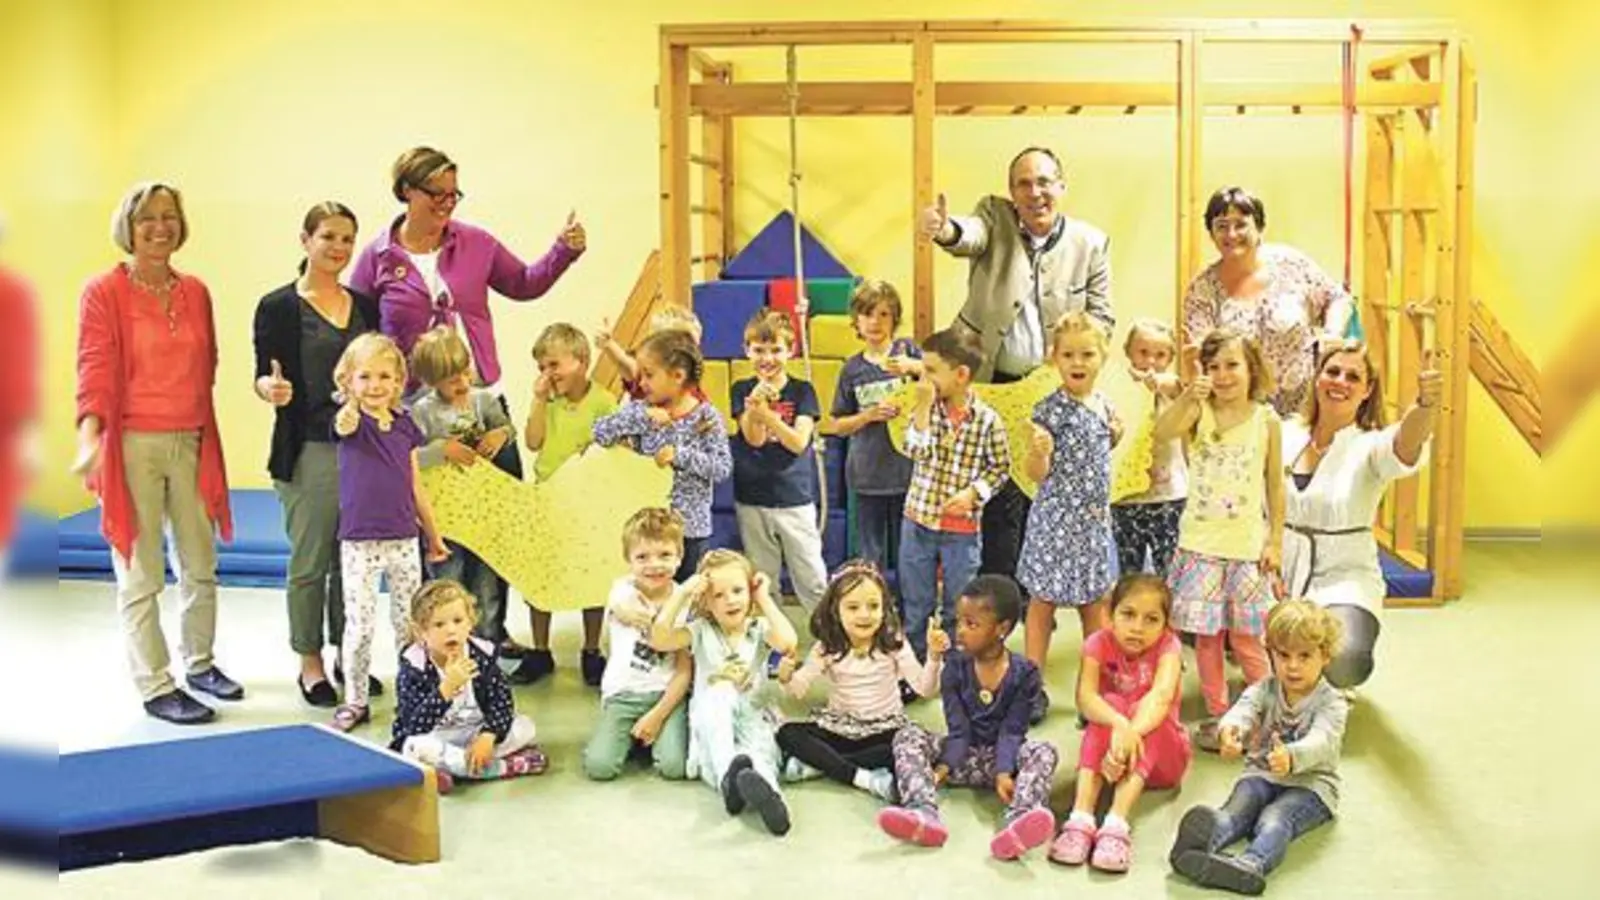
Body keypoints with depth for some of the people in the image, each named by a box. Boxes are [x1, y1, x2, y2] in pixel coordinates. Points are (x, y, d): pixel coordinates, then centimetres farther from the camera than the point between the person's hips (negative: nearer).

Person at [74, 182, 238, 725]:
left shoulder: (196, 292, 11)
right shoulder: (104, 293, -5)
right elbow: (95, 371, -13)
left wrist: (203, 428, 11)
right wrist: (90, 435, -27)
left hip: (190, 443, 6)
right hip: (132, 446, -5)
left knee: (201, 564, 14)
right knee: (141, 575, 0)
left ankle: (199, 663, 31)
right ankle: (155, 687, 10)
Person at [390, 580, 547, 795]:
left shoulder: (482, 656, -9)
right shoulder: (413, 668, -20)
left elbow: (502, 702, -11)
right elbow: (416, 726, -29)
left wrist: (488, 737, -30)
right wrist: (447, 687, -40)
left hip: (475, 735, 4)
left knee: (524, 727, -14)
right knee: (417, 747, -37)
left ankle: (444, 768, -22)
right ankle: (506, 766, -26)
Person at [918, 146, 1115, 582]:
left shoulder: (1091, 243, 2)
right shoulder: (995, 217, -1)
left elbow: (1101, 317, 6)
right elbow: (970, 234, -25)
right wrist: (944, 230, -49)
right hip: (989, 385, -1)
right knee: (999, 502, 2)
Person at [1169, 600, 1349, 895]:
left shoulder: (1331, 704, -8)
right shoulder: (1264, 691, 4)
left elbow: (1320, 742, -28)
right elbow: (1244, 709, -19)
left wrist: (1290, 757, -53)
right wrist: (1230, 729, -46)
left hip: (1310, 783, -3)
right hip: (1262, 774, 3)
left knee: (1274, 819, -34)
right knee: (1238, 806, -29)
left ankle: (1251, 865, -65)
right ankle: (1204, 839, -62)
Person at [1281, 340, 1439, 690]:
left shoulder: (1370, 446, -7)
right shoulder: (1287, 434, 4)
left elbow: (1406, 445, -33)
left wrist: (1426, 403, -52)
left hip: (1343, 578, -4)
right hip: (1279, 573, 4)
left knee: (1343, 664, -33)